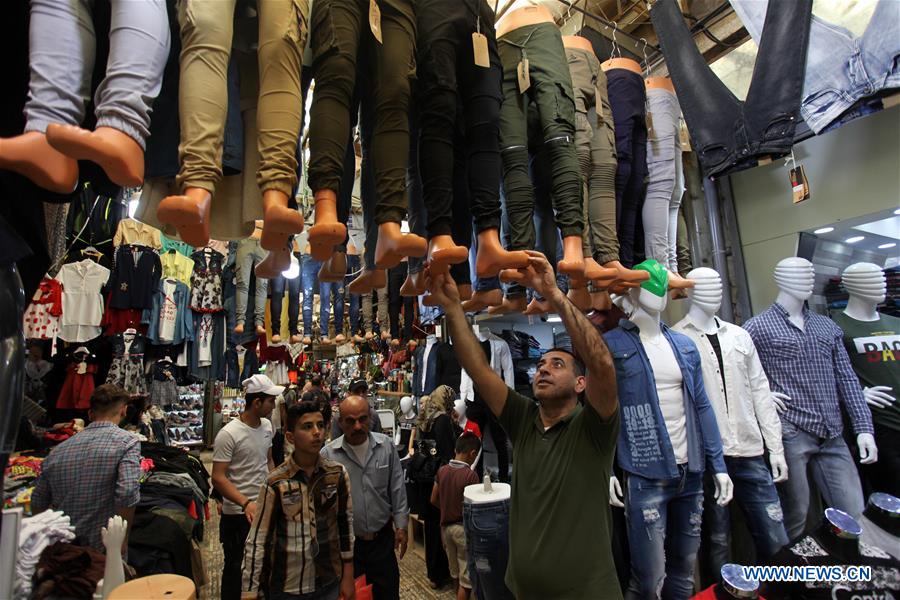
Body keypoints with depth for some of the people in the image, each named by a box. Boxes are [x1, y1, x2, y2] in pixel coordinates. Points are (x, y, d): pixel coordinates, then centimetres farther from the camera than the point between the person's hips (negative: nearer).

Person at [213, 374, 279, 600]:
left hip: (265, 508, 6)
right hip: (238, 514, -6)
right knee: (236, 567, 13)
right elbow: (218, 478, -20)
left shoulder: (267, 426, 1)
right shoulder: (229, 434, -19)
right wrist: (245, 503, -30)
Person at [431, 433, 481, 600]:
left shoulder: (442, 470, -3)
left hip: (445, 526, 6)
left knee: (454, 570, 24)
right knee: (466, 576, 8)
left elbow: (434, 500, 4)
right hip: (463, 527, -6)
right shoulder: (470, 475, -21)